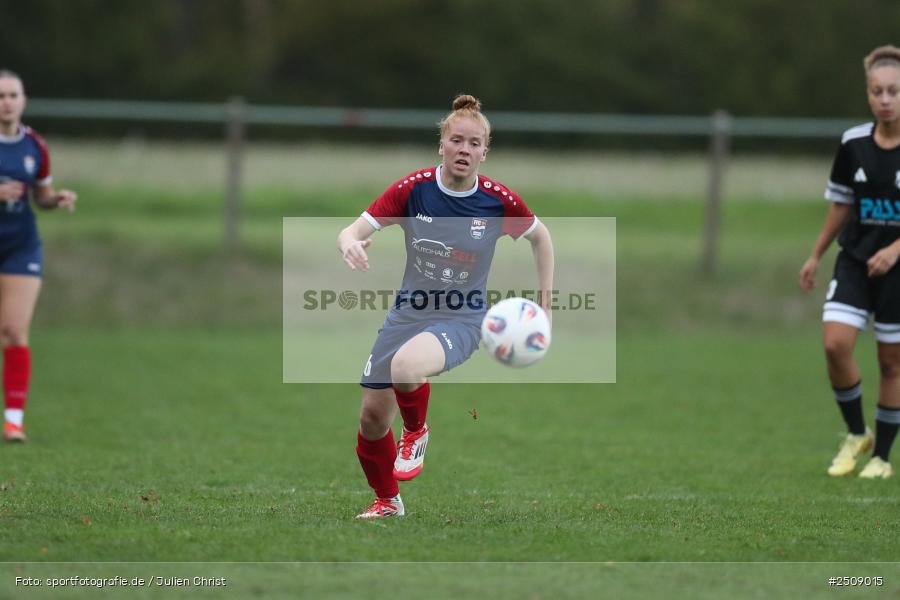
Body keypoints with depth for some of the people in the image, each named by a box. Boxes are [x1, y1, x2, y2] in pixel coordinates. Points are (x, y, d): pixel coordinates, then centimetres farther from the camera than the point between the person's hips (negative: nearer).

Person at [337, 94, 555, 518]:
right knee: (371, 417, 2)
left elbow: (540, 236, 9)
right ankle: (387, 501, 31)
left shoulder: (499, 201, -11)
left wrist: (544, 305, 7)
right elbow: (353, 231, -14)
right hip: (408, 314, 3)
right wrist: (350, 244, -38)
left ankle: (416, 434, -2)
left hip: (461, 320, -3)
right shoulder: (413, 189, -11)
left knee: (405, 365, -35)